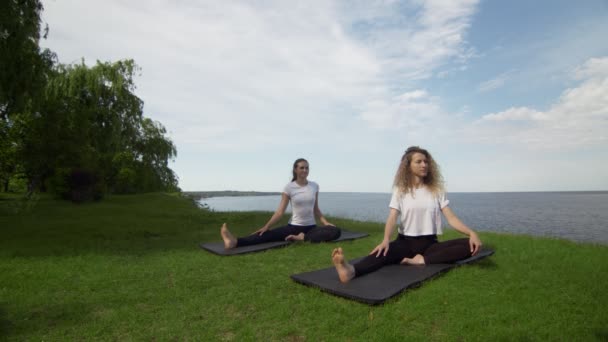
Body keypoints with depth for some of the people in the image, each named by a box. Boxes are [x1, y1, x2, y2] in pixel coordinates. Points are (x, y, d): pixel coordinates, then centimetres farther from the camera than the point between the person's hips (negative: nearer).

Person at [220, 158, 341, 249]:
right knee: (268, 235, -27)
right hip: (294, 226, -2)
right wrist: (266, 226, -20)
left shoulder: (314, 186, 1)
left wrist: (326, 222, -4)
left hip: (311, 227, 2)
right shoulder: (289, 187, -7)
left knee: (335, 231, -24)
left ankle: (303, 238, -27)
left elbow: (316, 209, 10)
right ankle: (235, 242, -47)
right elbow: (280, 212, -10)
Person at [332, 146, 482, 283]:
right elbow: (392, 218, -9)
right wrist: (385, 240, -29)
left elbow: (451, 217, 1)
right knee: (383, 252, -35)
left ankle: (423, 260, -32)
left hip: (429, 243, 3)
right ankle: (350, 270, -63)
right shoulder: (400, 190, 2)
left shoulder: (436, 190, 7)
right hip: (405, 242, -3)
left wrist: (471, 232, -19)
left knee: (469, 245, -22)